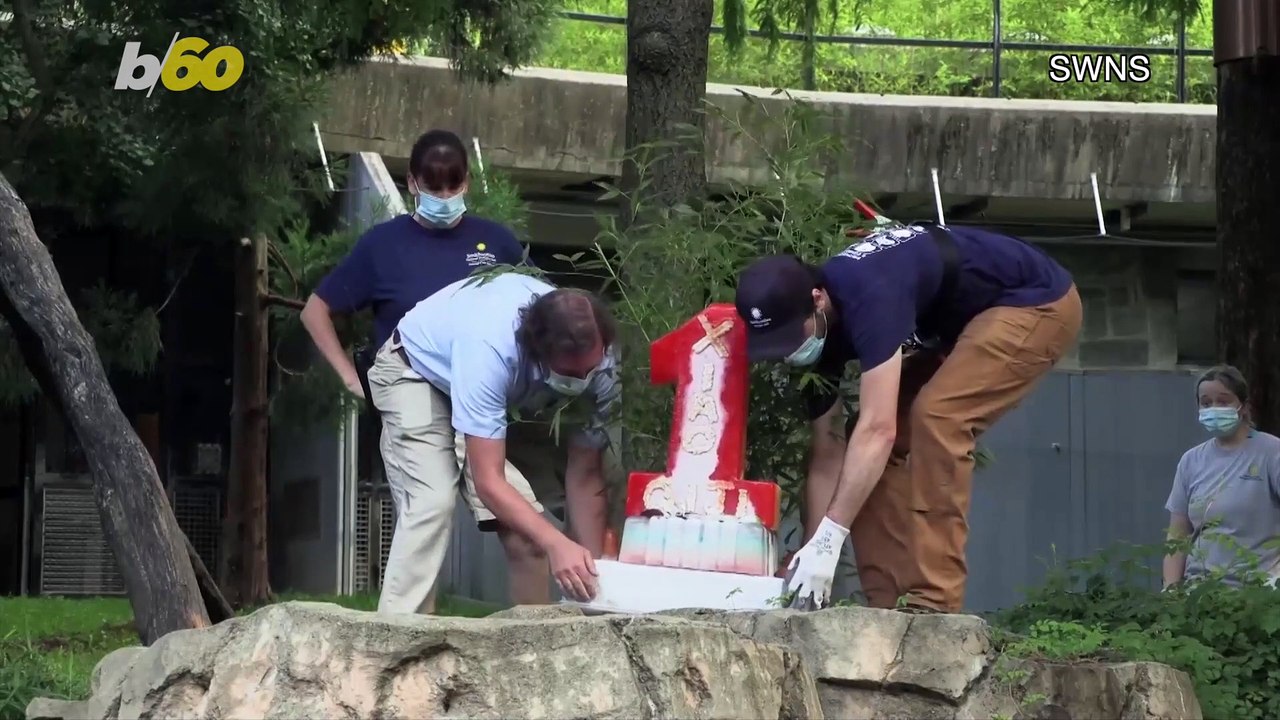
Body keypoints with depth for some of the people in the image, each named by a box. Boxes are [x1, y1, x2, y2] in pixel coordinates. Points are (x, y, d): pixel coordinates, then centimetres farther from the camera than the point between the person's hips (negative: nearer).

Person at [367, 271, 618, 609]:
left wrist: (594, 568, -28)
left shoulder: (599, 362, -29)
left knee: (525, 512, -9)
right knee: (433, 501, -25)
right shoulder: (489, 350, -45)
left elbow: (585, 475, -20)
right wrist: (556, 545, -54)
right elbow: (488, 481, -44)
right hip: (416, 371, -5)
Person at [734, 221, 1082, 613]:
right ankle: (889, 603, -2)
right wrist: (811, 553, -8)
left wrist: (828, 540, -41)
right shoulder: (818, 330, -10)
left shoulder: (869, 295, -36)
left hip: (1037, 303, -9)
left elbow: (878, 430, -40)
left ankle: (933, 604, -25)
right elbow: (828, 452, -3)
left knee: (935, 418, -27)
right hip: (960, 324, 9)